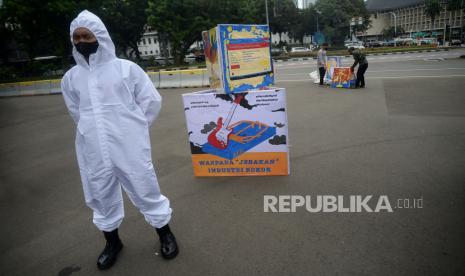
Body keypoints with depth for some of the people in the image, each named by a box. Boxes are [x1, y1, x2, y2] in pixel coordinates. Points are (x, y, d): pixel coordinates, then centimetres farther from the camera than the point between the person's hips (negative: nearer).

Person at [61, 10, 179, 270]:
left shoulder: (126, 68, -3)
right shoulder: (70, 78, 7)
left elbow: (152, 101, 2)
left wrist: (134, 129, 4)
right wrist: (94, 132, 12)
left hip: (129, 148, -3)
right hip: (93, 152, 4)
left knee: (146, 192, 7)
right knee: (102, 197, 16)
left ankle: (165, 234, 31)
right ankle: (113, 242, 40)